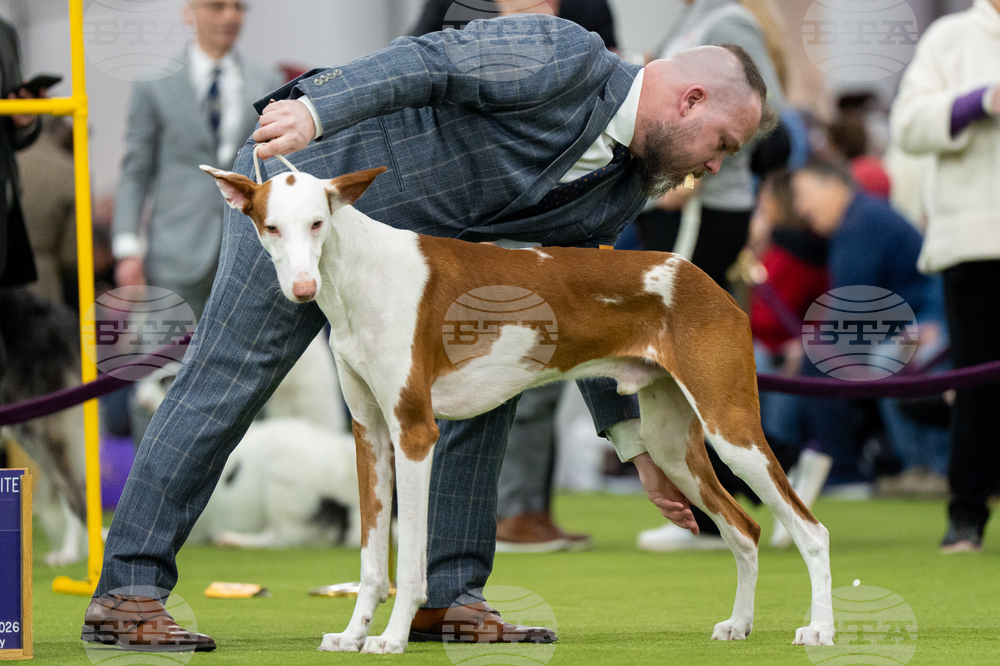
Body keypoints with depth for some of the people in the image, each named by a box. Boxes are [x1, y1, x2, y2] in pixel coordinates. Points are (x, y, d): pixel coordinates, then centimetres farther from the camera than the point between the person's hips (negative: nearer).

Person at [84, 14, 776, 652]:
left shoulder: (618, 192, 8)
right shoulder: (563, 57, -18)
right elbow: (427, 64, -27)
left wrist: (643, 446, 16)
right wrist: (314, 110, -43)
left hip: (403, 248, 9)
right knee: (225, 384, -9)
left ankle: (449, 596, 5)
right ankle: (127, 592, -7)